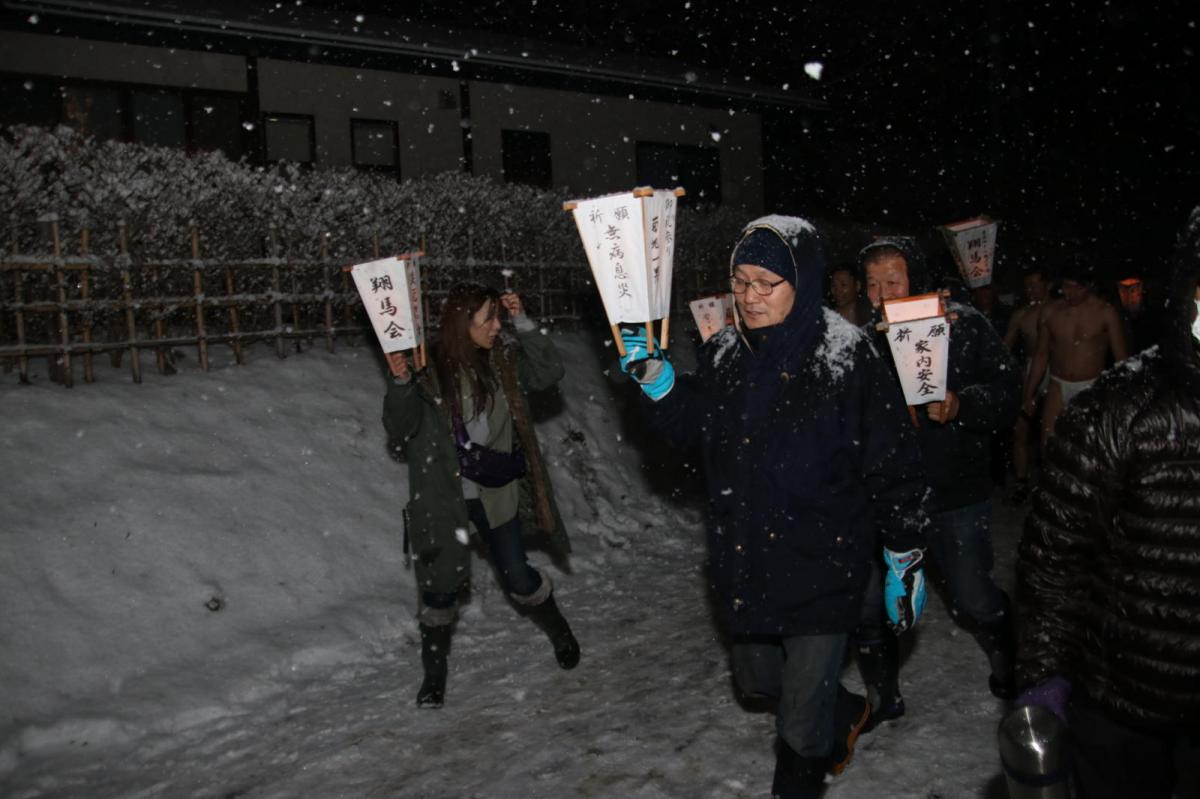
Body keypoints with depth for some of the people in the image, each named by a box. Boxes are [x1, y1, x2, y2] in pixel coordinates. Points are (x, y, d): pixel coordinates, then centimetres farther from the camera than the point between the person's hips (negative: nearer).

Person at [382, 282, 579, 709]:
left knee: (518, 577, 10)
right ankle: (434, 674, 26)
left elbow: (549, 373, -8)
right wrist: (400, 382, -31)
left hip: (496, 493, 2)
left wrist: (523, 322, -15)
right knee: (441, 583, 5)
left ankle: (560, 633, 39)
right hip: (444, 495, -2)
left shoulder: (503, 356, -7)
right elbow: (400, 428, -13)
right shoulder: (429, 367, -16)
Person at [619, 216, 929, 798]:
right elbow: (691, 430, 10)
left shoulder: (847, 356, -16)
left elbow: (894, 466, -12)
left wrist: (905, 561, -8)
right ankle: (845, 714, 55)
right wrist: (656, 380, -8)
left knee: (802, 725, 4)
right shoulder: (724, 354, 0)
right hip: (744, 563, 6)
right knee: (755, 681, 26)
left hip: (822, 568, -6)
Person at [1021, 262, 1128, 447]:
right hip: (1058, 386, 2)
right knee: (1048, 444, -6)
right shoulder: (1051, 311, 5)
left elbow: (1120, 358, 0)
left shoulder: (1105, 313, -3)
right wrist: (1029, 394, 11)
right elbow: (1041, 355, 12)